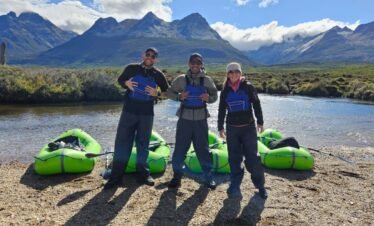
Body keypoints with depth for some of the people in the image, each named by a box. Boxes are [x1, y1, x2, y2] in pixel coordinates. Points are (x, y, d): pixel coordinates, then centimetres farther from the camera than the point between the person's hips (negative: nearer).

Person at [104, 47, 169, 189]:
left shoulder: (158, 75, 3)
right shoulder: (131, 68, 2)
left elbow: (167, 92, 10)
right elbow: (120, 80, 15)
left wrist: (157, 93, -10)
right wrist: (126, 83, -8)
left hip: (147, 114, 1)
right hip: (129, 111, 0)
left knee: (143, 144, 9)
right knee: (122, 142, 0)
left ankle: (143, 174, 21)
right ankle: (116, 176, 8)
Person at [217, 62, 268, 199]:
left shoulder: (248, 87, 0)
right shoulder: (225, 91, 6)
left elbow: (256, 105, 2)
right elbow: (221, 110, 10)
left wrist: (260, 122, -1)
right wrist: (220, 127, 7)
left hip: (248, 127, -2)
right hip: (232, 128, 2)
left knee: (252, 157, -2)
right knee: (234, 158, 5)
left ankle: (260, 185, 12)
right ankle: (235, 187, 13)